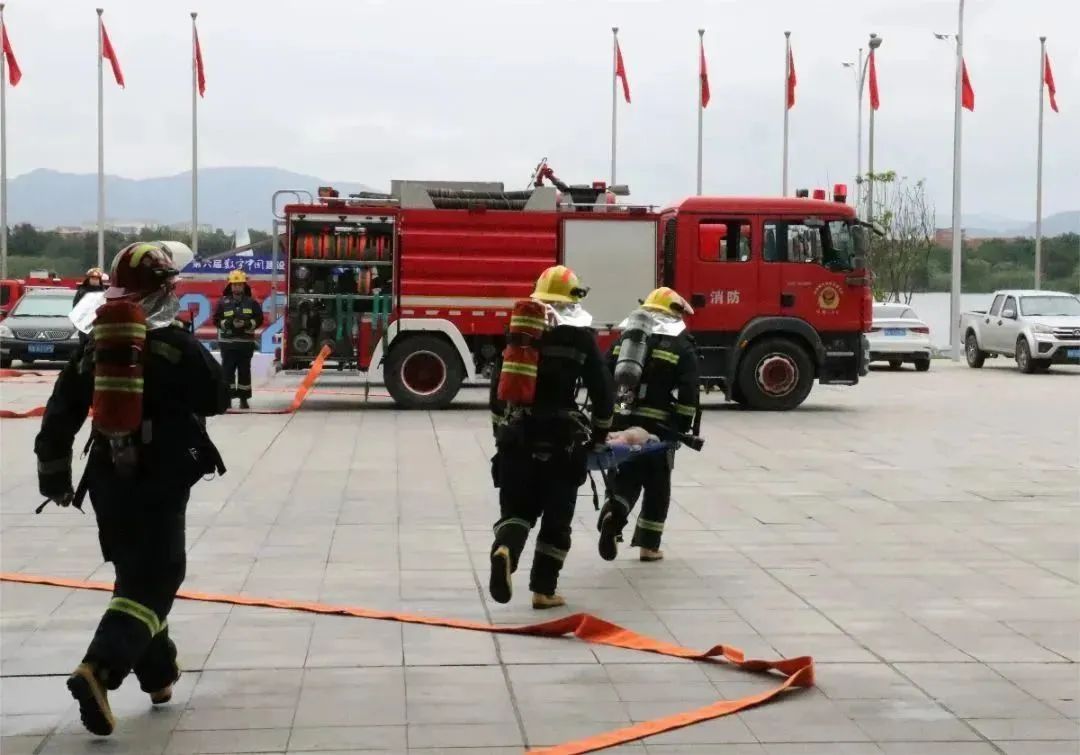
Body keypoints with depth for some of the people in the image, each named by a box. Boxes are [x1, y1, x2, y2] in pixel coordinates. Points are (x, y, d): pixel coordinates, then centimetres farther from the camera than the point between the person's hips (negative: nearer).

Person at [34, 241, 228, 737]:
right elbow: (217, 400, 2)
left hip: (108, 480, 6)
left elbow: (60, 414, 5)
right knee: (153, 580, -5)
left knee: (136, 574, 21)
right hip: (161, 481, -5)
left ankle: (158, 673, 27)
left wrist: (54, 474, 13)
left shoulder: (94, 346, 5)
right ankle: (99, 671, -25)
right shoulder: (178, 346, -10)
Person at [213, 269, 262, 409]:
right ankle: (227, 397, 4)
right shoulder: (223, 302, 2)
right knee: (228, 370, -1)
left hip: (246, 343, 1)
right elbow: (217, 320, 0)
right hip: (227, 343, -1)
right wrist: (230, 324, -15)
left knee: (244, 370, 5)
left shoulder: (252, 302, 4)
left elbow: (259, 319, 3)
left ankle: (244, 398, 12)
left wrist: (247, 324, -13)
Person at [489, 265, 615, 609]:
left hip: (517, 435, 2)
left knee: (516, 506, 11)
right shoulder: (581, 336, -1)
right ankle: (543, 589, 9)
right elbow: (602, 388, -2)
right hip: (562, 438, -2)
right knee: (556, 516, 9)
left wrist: (500, 428, 21)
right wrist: (599, 431, 13)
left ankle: (504, 551, -20)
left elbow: (498, 382, 9)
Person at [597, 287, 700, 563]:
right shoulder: (682, 348, -1)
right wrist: (684, 427, -2)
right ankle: (648, 545, 15)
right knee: (657, 486, 11)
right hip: (659, 428, -3)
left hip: (620, 424, 3)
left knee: (624, 477, 12)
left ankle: (613, 514, -19)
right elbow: (687, 395, -9)